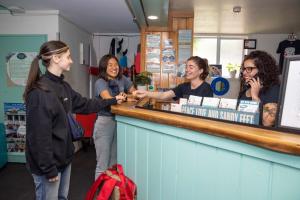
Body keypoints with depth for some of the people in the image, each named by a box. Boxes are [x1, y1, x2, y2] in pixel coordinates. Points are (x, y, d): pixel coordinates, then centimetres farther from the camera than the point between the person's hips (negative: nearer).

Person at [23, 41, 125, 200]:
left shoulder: (62, 86, 5)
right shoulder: (39, 91, -24)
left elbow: (84, 105, 15)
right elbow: (38, 135, -23)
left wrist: (112, 101, 15)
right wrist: (48, 168, -18)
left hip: (63, 156, 8)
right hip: (48, 163, -8)